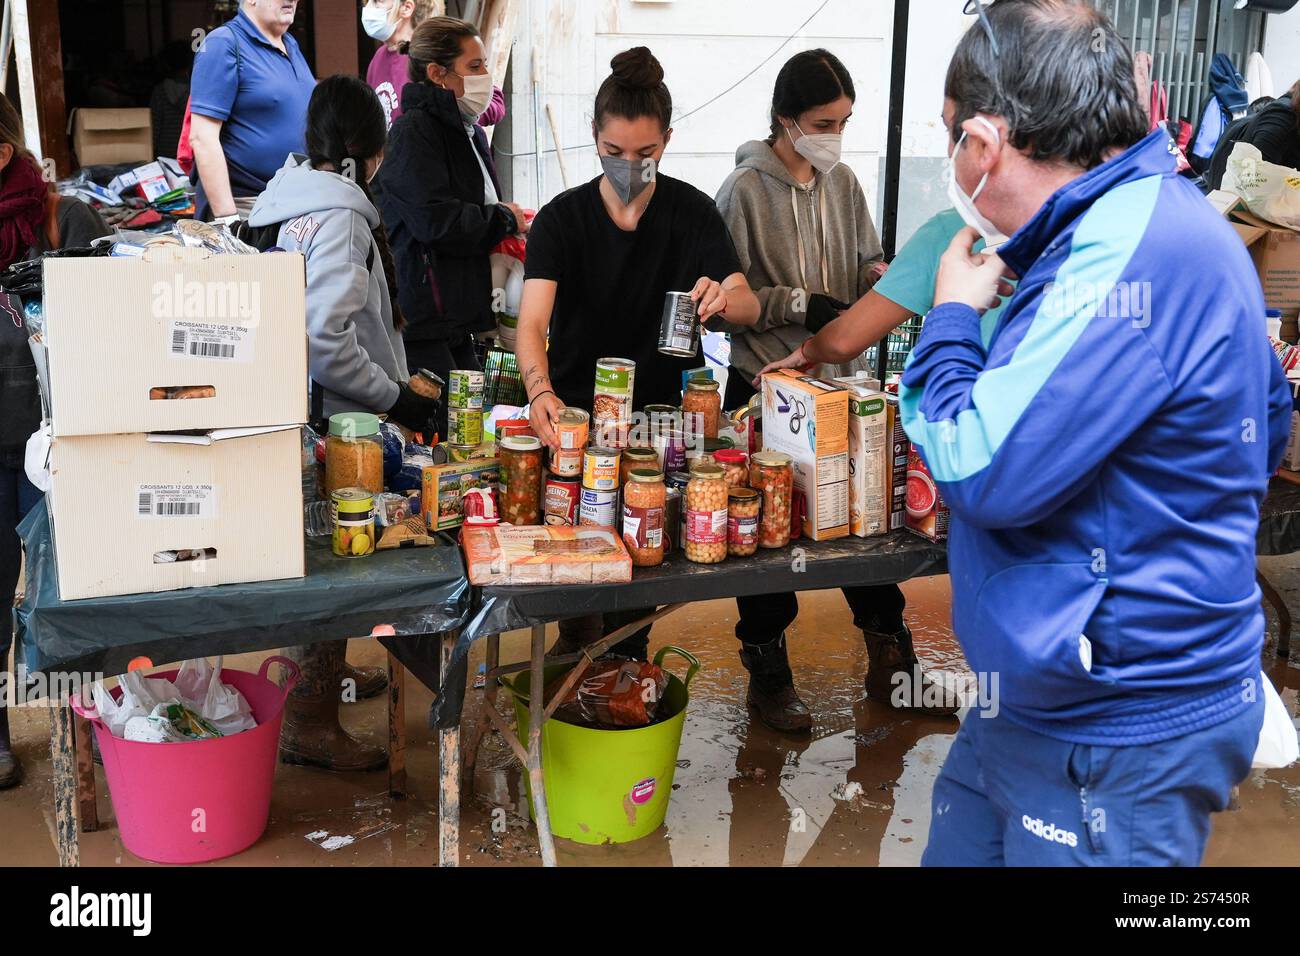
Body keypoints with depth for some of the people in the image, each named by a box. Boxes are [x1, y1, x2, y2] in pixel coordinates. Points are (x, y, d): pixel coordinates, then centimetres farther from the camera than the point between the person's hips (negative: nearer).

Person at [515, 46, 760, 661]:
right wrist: (541, 391, -43)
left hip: (659, 409, 1)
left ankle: (627, 657, 22)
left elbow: (749, 307, -13)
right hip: (575, 411, -1)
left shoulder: (693, 213, -4)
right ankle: (579, 635, 21)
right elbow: (532, 323, -21)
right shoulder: (562, 218, -9)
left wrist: (722, 297, -38)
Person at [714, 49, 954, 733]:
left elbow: (867, 260, 16)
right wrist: (800, 303, -19)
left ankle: (890, 663, 24)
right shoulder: (746, 189, -10)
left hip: (839, 378, 5)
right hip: (766, 385, -5)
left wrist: (881, 277, -6)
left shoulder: (842, 182, 6)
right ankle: (768, 672, 21)